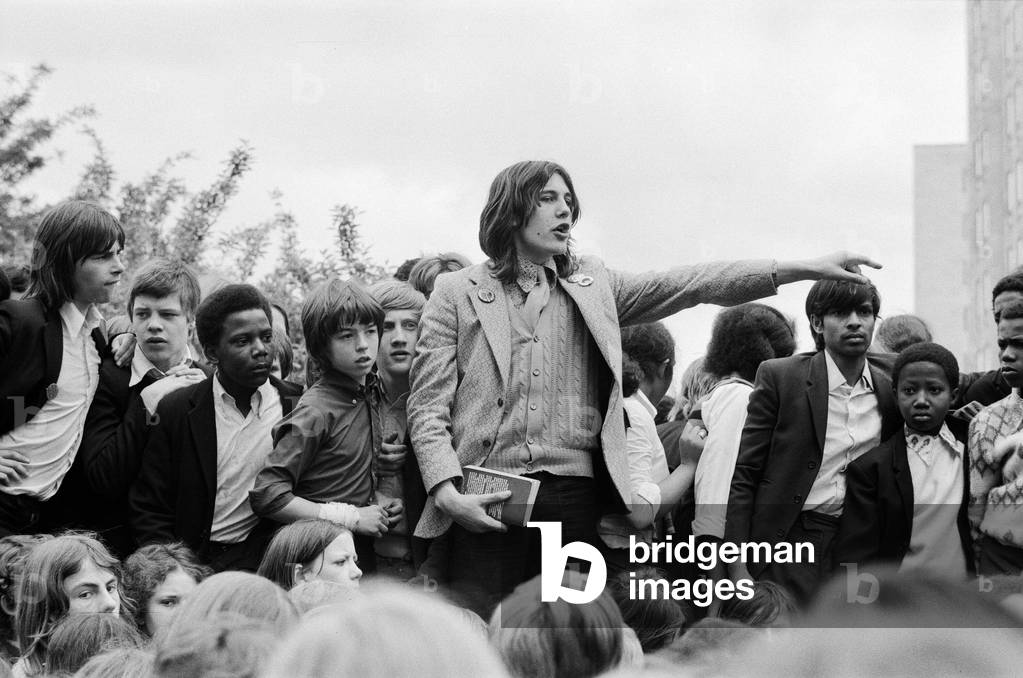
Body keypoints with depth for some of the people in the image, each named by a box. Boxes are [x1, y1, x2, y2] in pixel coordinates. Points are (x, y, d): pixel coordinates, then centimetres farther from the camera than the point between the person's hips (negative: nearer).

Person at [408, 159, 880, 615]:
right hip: (485, 499, -2)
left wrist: (804, 269, -4)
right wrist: (447, 491, -12)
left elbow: (689, 285, 6)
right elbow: (428, 406, 4)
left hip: (573, 494, 2)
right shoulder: (457, 292, 8)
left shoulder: (593, 287, 16)